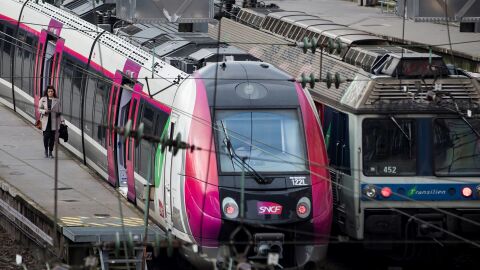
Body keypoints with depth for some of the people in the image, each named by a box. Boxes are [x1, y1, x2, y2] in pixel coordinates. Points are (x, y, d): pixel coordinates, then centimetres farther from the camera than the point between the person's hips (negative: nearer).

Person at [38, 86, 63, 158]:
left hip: (53, 121, 1)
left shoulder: (57, 100, 6)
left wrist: (61, 120, 0)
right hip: (45, 120, -1)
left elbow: (59, 111, 7)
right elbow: (39, 109, 7)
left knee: (52, 137, 1)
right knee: (46, 136, -6)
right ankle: (46, 151, 14)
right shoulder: (43, 99, 5)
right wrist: (44, 111, -14)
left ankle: (50, 152, 12)